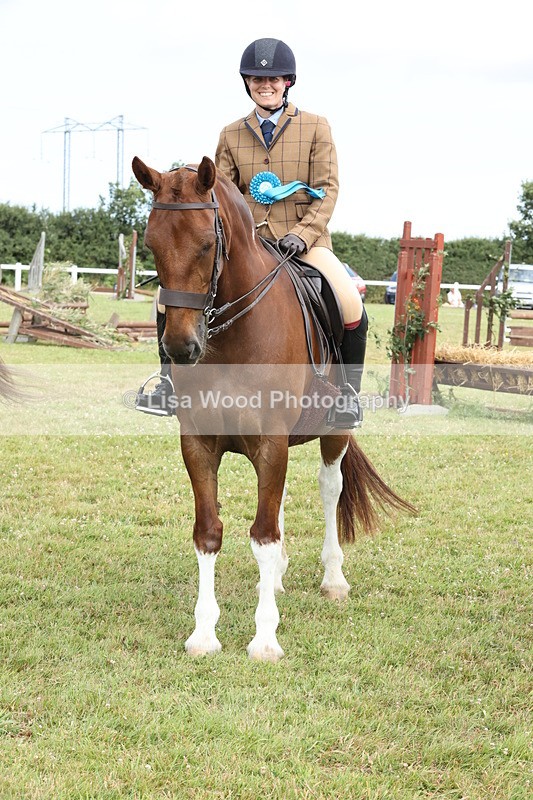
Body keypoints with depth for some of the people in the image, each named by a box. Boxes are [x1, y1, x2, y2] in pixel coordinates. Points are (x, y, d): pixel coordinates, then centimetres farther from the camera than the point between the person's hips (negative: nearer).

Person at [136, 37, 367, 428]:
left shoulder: (316, 127, 5)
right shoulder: (231, 135, 12)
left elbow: (327, 189, 0)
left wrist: (302, 234, -14)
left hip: (304, 239, -3)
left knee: (352, 305, -28)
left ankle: (350, 391, -5)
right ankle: (170, 383, 0)